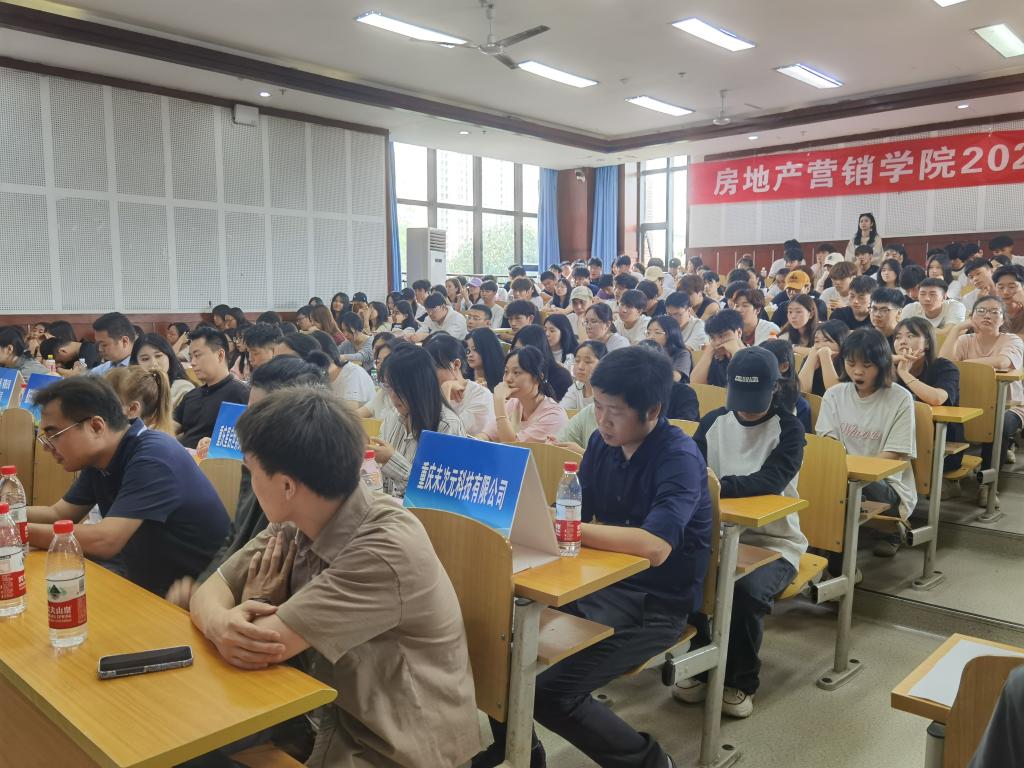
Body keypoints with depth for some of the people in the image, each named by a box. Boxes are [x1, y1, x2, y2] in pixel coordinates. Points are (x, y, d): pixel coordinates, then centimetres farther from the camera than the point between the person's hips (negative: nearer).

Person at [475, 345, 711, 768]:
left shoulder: (680, 458, -20)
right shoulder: (601, 442, 1)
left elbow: (655, 547, -34)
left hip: (657, 602, -7)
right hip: (602, 582, 7)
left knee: (551, 691, -19)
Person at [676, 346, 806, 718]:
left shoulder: (788, 428, -4)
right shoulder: (714, 421, 8)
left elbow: (771, 480, -22)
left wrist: (719, 486, -37)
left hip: (773, 542, -3)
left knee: (747, 591, -33)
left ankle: (741, 681, -4)